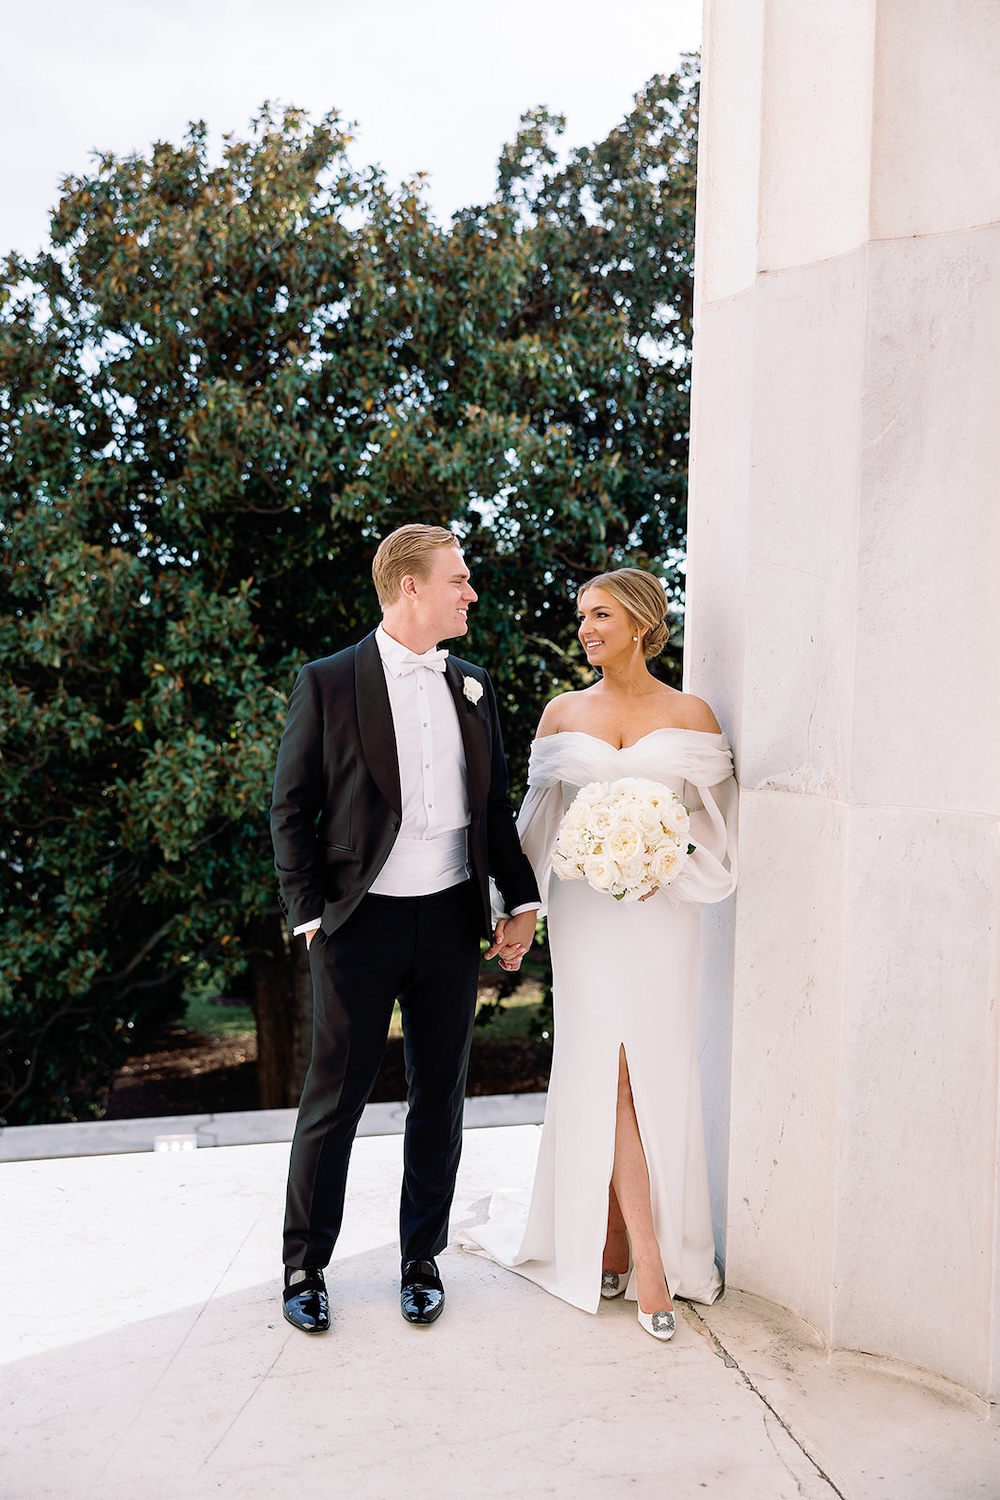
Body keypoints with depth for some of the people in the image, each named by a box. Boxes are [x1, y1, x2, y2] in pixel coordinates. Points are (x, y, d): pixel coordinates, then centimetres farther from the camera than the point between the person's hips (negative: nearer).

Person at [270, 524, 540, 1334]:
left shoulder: (473, 686, 8)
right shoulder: (328, 683, -5)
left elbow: (495, 803, 14)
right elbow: (292, 809, -3)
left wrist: (523, 900, 8)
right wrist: (310, 915, -9)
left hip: (452, 918, 4)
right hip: (361, 924, -4)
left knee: (440, 1097, 13)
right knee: (334, 1099, 7)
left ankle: (423, 1259, 30)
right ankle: (305, 1266, 25)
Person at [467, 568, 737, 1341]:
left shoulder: (691, 715, 2)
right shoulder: (563, 713, 7)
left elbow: (715, 823, 5)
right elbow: (540, 820, 12)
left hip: (661, 913, -1)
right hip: (583, 909, 1)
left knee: (655, 1070, 1)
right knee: (608, 1072, -2)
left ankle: (617, 1235, 18)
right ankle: (645, 1254, 5)